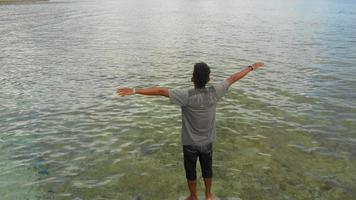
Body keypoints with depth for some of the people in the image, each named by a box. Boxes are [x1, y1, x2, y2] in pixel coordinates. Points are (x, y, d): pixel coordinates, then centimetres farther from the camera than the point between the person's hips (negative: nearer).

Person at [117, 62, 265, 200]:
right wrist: (251, 67, 8)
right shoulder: (214, 93, -16)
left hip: (190, 143, -3)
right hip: (207, 142, 3)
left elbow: (161, 91, -31)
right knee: (207, 169, 23)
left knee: (190, 171, 18)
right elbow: (232, 78, -4)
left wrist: (135, 90, -32)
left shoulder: (186, 96, -26)